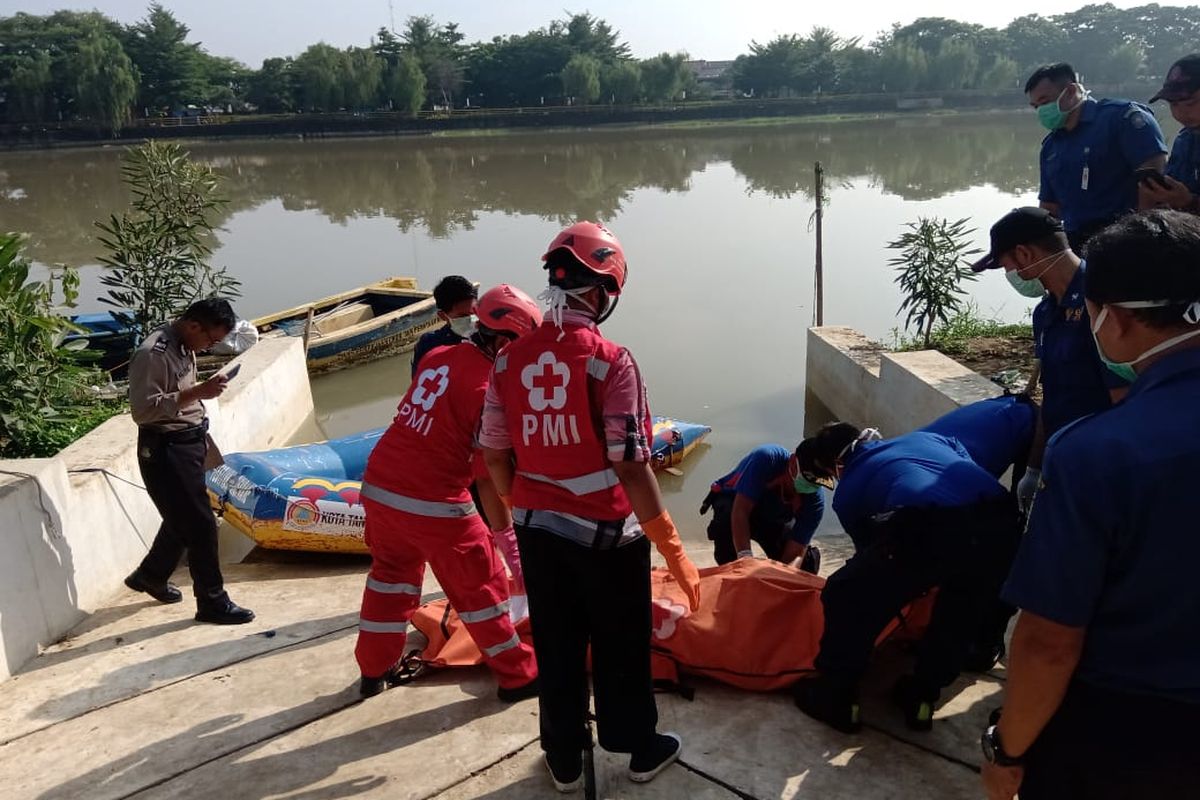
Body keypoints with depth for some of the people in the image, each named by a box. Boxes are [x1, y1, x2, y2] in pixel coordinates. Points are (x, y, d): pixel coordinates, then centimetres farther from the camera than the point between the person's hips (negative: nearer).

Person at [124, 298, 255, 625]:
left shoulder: (184, 347, 7)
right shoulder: (153, 353, -22)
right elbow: (142, 410, -26)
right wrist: (196, 393, -30)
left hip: (188, 443, 10)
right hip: (164, 450, -10)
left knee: (182, 519, 23)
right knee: (200, 524, -4)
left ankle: (150, 576, 44)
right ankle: (212, 602, 8)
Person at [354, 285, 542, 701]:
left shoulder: (436, 357, 3)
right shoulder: (488, 388, -17)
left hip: (378, 486, 7)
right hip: (434, 504, -7)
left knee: (391, 574, 25)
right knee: (482, 586, 9)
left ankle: (375, 669, 39)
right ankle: (518, 676, 23)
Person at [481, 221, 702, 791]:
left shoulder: (510, 360, -4)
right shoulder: (609, 360, -20)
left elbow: (495, 455, 3)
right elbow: (631, 467, -21)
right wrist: (672, 549, -13)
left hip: (537, 530, 4)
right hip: (605, 533, -4)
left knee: (556, 648, 19)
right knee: (621, 648, 17)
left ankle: (564, 760, 35)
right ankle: (641, 750, 37)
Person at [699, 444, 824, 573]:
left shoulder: (815, 500, -27)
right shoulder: (766, 459, -37)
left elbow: (796, 553, -31)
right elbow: (740, 510, -42)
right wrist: (745, 556, -55)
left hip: (773, 519, 3)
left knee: (807, 559, -18)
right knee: (726, 520, -38)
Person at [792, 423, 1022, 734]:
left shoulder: (847, 492, 26)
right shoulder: (923, 437, 38)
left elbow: (870, 550, 32)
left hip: (929, 526, -5)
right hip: (1002, 519, 5)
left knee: (846, 598, 19)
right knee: (962, 609, 33)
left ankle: (835, 698, 31)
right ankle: (922, 697, 41)